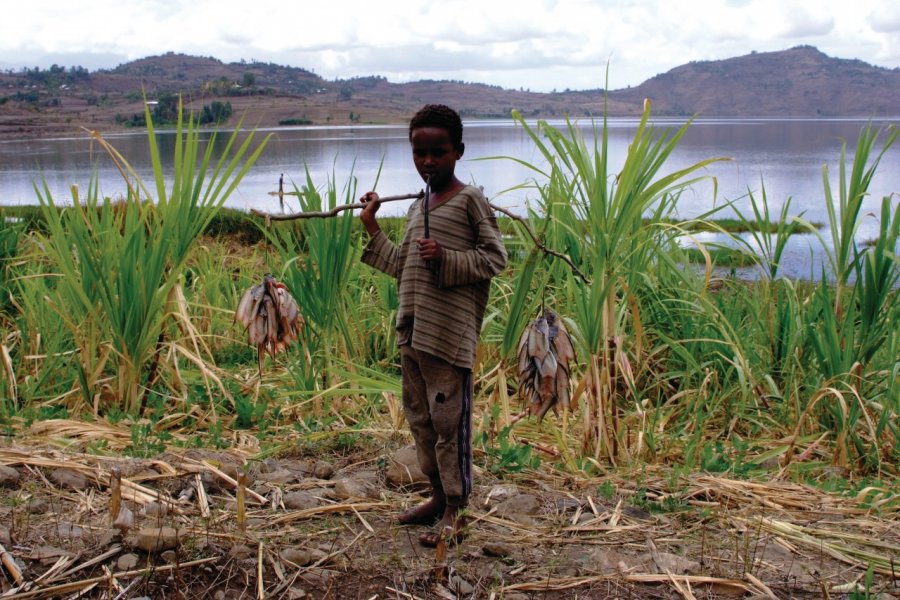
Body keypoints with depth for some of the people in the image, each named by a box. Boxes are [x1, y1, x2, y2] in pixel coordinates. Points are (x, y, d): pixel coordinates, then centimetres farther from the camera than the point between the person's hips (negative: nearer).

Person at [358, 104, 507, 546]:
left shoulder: (469, 200, -5)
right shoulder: (416, 209, 17)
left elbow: (495, 257, -7)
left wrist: (447, 258, -19)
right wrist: (372, 228, 18)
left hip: (449, 333, -8)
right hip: (411, 330, 8)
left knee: (449, 420, -2)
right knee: (419, 416, 15)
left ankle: (456, 511, 11)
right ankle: (439, 496, 31)